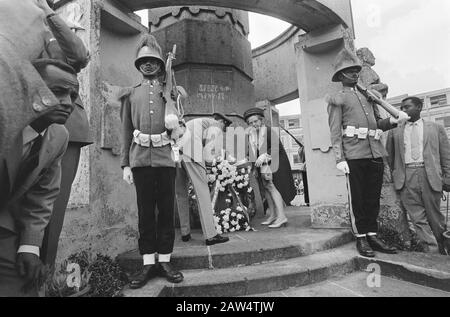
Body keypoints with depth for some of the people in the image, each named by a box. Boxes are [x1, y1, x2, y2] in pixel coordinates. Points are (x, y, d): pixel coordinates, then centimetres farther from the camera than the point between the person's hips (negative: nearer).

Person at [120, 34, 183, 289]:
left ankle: (165, 260, 13)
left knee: (167, 210, 3)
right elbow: (126, 131, 11)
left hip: (166, 156, -1)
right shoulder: (131, 94, 16)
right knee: (145, 211, 4)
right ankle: (148, 262, 13)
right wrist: (125, 164, 5)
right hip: (140, 157, 1)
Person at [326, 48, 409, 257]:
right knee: (357, 198, 0)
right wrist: (340, 159, -13)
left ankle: (372, 236, 20)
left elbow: (377, 123, 23)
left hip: (375, 152, 6)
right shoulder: (336, 99, 4)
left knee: (373, 197, 9)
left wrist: (394, 120, 2)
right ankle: (361, 238, 12)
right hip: (354, 154, -6)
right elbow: (335, 132, -4)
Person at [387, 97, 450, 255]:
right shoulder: (395, 131, 14)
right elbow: (389, 157, 14)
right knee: (417, 218, -3)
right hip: (406, 176, 0)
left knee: (435, 216, 7)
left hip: (430, 175, 0)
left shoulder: (436, 128, 13)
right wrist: (394, 175, 6)